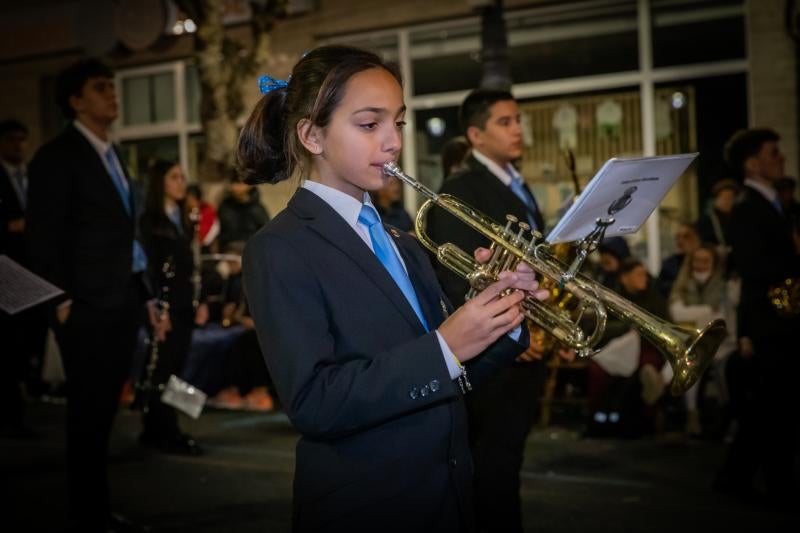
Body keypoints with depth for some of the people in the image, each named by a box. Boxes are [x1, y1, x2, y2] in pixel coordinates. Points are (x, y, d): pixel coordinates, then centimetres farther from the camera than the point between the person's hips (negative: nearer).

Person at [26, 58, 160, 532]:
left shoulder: (114, 155, 16)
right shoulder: (57, 157, -7)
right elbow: (44, 237, -12)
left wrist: (143, 293, 11)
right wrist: (62, 301, -16)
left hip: (122, 304, 7)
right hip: (87, 307, -7)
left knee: (104, 412, 14)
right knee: (88, 414, 0)